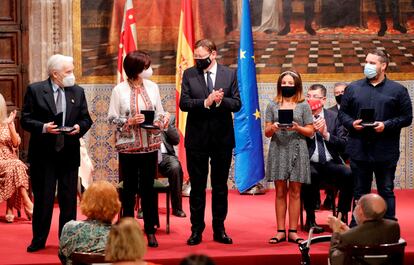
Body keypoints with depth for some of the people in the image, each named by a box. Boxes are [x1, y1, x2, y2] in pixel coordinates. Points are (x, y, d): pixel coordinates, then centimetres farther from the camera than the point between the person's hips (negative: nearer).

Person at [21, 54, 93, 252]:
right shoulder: (35, 90, -3)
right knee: (43, 198, 4)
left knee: (69, 199, 7)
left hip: (69, 154, 3)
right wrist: (43, 127, -20)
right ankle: (39, 240, 15)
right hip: (43, 154, -3)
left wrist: (79, 127, -10)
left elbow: (86, 119, 11)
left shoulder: (78, 92, 7)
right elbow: (25, 120, -4)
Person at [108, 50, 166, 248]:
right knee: (128, 188, 5)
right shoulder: (119, 90, -5)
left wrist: (157, 123, -11)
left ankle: (150, 231, 12)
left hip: (150, 145, 2)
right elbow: (112, 118, -3)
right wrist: (130, 122, -17)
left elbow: (160, 113, 10)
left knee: (148, 188, 6)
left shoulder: (152, 87, 4)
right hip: (128, 146, -2)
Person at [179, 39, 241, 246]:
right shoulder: (189, 74, 1)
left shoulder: (229, 75, 3)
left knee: (220, 186, 9)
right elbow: (183, 103, -7)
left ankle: (219, 229, 17)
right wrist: (206, 102, -20)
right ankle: (196, 230, 11)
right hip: (197, 137, -1)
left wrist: (220, 101, -20)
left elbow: (237, 103, -2)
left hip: (222, 137, 1)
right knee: (197, 186, 4)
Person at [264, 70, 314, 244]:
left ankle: (293, 231, 5)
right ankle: (280, 231, 6)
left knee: (295, 192, 1)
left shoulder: (303, 106, 6)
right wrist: (272, 128, -14)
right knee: (280, 192, 3)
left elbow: (310, 131, 4)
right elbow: (266, 132, 7)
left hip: (297, 151, -1)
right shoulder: (272, 106, 9)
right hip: (278, 150, 1)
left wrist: (297, 128, -14)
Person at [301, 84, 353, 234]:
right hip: (309, 164, -2)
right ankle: (310, 220, -19)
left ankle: (342, 217, -11)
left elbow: (343, 144, 4)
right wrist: (311, 131, -14)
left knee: (349, 174, -28)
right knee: (310, 175, -37)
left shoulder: (334, 117, 10)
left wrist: (326, 134, -9)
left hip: (331, 164, 2)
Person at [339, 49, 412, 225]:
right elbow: (342, 113, 11)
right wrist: (351, 123, -9)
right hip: (359, 150, 2)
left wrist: (386, 125, -15)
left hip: (386, 152, -2)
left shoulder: (398, 90, 2)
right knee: (360, 192, 10)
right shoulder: (353, 88, 9)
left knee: (386, 191, 4)